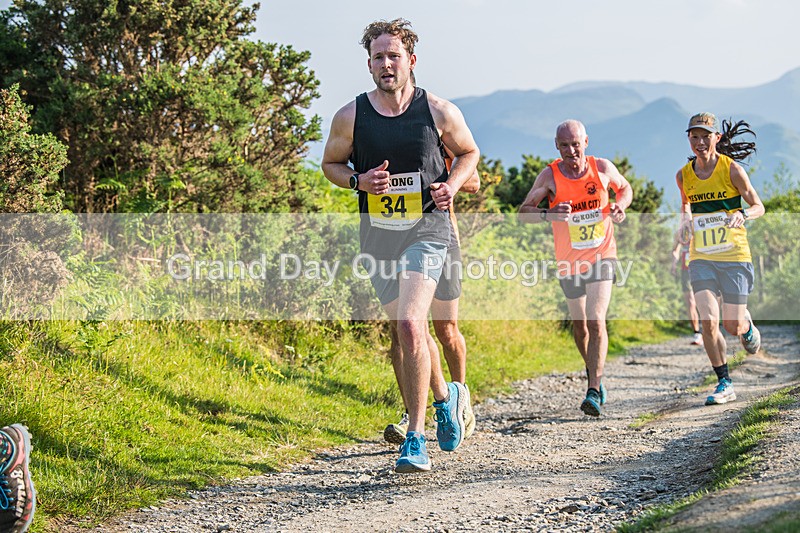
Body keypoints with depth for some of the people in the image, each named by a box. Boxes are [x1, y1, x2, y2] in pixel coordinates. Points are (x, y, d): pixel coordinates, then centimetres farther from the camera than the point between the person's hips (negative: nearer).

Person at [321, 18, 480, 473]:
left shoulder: (440, 112, -4)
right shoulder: (350, 117, -2)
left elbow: (469, 152, 12)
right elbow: (331, 164, 12)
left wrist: (453, 184, -8)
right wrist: (360, 181, -9)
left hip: (427, 229, -4)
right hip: (379, 235, 4)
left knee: (410, 324, -22)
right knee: (411, 330, 15)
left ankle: (416, 439, -17)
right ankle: (445, 396, 46)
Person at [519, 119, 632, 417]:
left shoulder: (602, 168, -7)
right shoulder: (550, 176, -11)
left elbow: (625, 188, 14)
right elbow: (523, 213, -15)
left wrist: (620, 207, -8)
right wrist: (548, 214, -35)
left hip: (601, 256, -1)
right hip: (569, 261, 2)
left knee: (596, 321, -17)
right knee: (579, 325, 14)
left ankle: (594, 392, -20)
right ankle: (593, 374, 40)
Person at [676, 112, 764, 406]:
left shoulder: (732, 169, -8)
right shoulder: (683, 175, 2)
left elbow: (758, 207, -1)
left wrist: (742, 215, -23)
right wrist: (686, 216, 1)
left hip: (734, 256, -2)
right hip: (701, 258, 2)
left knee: (732, 326, -1)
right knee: (708, 322, -13)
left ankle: (747, 325, 38)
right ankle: (725, 384, 1)